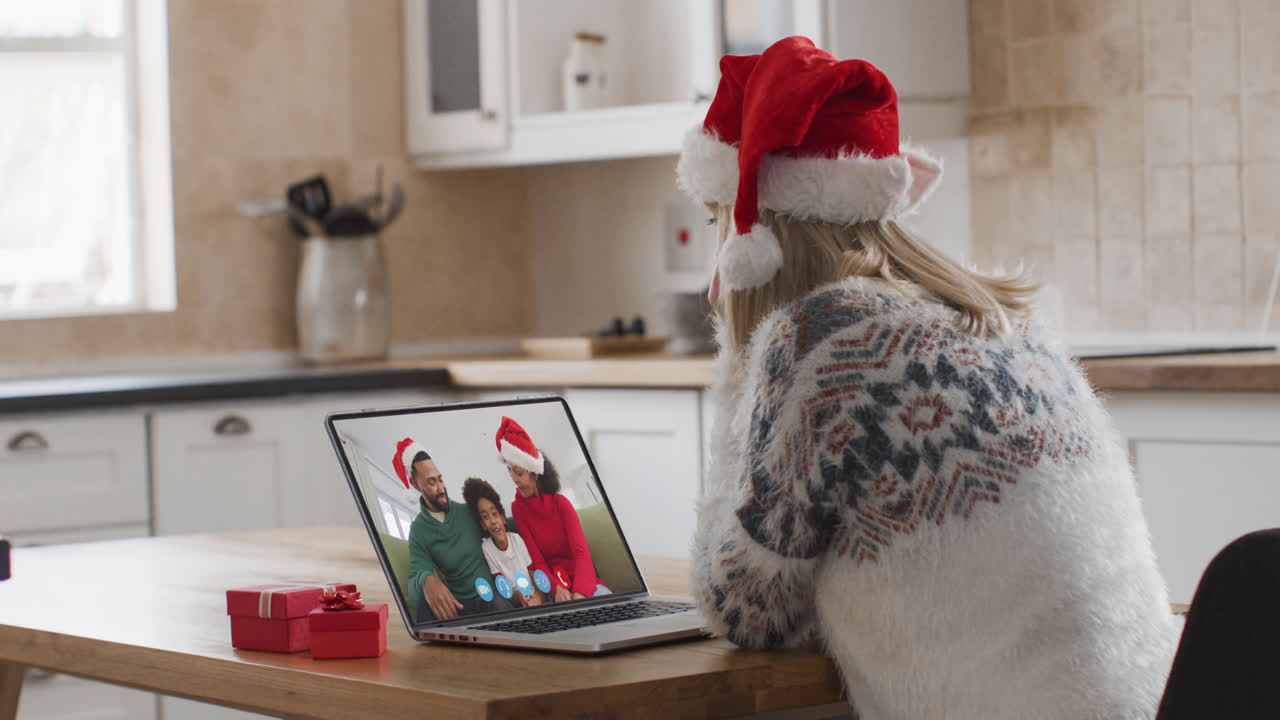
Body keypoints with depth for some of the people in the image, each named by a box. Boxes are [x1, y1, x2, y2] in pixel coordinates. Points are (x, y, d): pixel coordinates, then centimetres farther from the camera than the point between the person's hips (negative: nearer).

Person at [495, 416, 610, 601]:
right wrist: (556, 588, -27)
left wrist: (579, 594, -35)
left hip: (580, 577, 0)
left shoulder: (560, 503, -2)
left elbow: (581, 551, -15)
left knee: (606, 599, -32)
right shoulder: (518, 508, 0)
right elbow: (536, 560, -5)